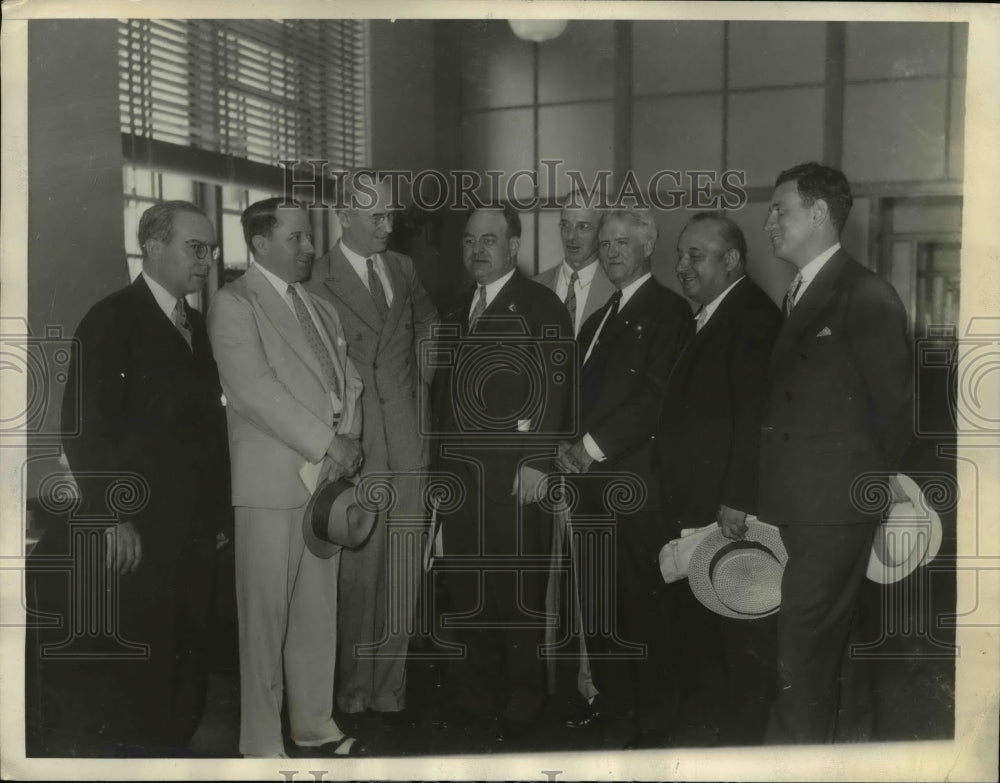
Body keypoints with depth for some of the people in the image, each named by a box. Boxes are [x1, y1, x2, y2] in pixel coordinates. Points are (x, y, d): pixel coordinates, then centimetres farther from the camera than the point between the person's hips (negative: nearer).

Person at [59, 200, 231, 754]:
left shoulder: (195, 324, 15)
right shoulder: (113, 319, -7)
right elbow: (83, 430, -13)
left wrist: (218, 509, 10)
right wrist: (111, 516, -17)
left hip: (195, 532, 7)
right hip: (135, 539, -6)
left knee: (186, 667, 12)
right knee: (130, 683, 4)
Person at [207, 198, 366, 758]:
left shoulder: (321, 308, 18)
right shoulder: (235, 304, -5)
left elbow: (348, 379, 13)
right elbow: (255, 391, -15)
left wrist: (350, 440, -6)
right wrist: (328, 443, -16)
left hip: (328, 478, 7)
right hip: (274, 482, -6)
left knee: (319, 612, 13)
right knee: (267, 617, 1)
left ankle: (315, 726, 26)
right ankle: (262, 745, 14)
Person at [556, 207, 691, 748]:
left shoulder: (667, 311, -5)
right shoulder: (599, 318, 21)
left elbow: (654, 395, -15)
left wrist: (592, 446, -15)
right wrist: (566, 444, 1)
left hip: (633, 479, -8)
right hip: (590, 479, 8)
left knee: (640, 599, -1)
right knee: (594, 597, 13)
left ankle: (652, 713, 13)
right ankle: (612, 693, 29)